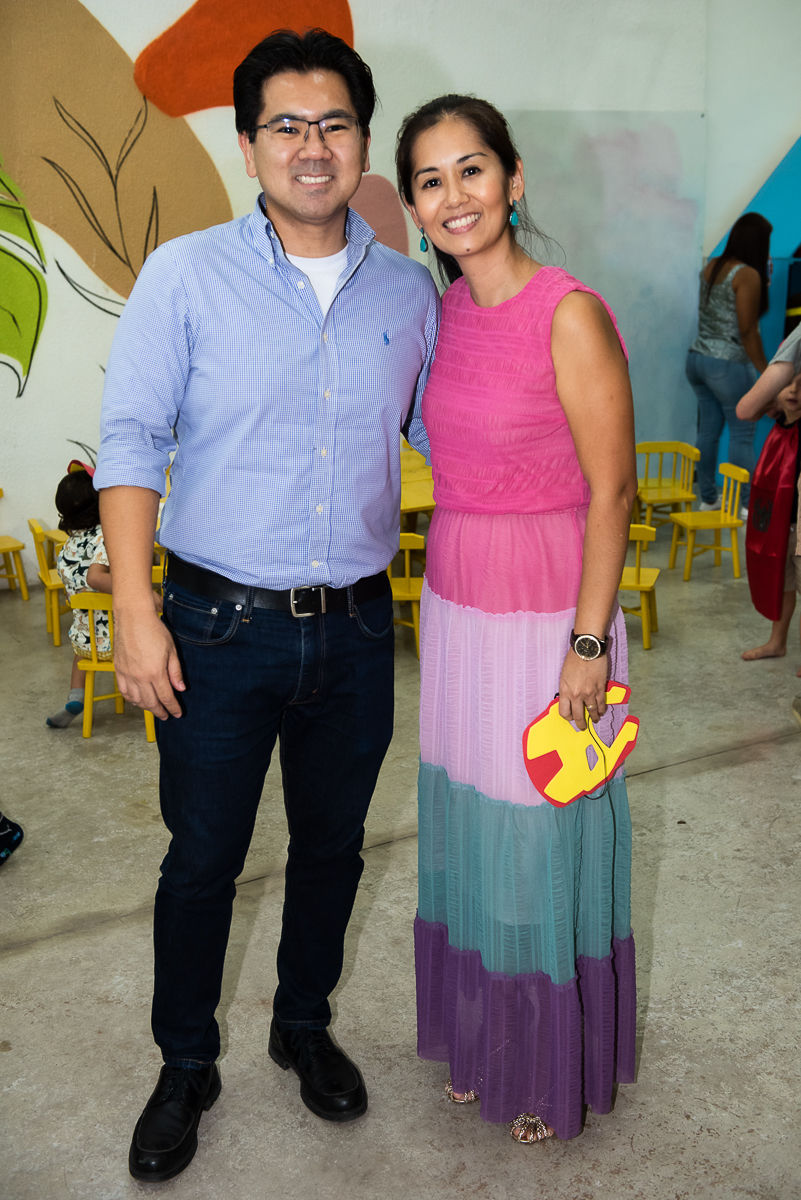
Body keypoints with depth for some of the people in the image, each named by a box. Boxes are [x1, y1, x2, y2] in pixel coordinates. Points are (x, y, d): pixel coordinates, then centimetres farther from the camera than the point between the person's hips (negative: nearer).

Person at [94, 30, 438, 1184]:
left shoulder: (409, 289, 4)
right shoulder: (185, 276, -5)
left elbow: (444, 430, 14)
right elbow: (131, 443, -8)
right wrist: (135, 609, -15)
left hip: (357, 625, 3)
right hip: (223, 625, -3)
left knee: (332, 845, 17)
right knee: (203, 860, 9)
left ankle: (304, 1025, 42)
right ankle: (186, 1066, 33)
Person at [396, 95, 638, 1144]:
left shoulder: (570, 315, -17)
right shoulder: (446, 310, 5)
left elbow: (611, 489, -14)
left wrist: (589, 643, -15)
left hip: (547, 616, -7)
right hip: (456, 605, 7)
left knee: (544, 840, 8)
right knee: (469, 830, 18)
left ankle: (557, 1072, 32)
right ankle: (481, 1039, 40)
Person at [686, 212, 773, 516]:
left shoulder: (712, 266, 9)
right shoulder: (748, 275, -13)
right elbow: (747, 331, -15)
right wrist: (765, 371, -9)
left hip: (697, 357, 8)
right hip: (728, 364, -7)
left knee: (708, 429, 12)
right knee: (742, 433, 1)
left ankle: (708, 498, 18)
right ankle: (746, 503, 6)